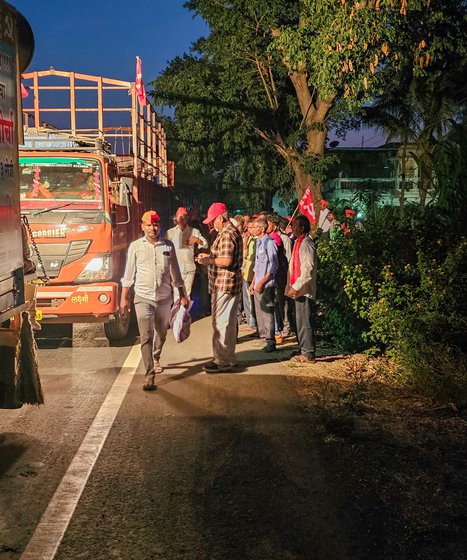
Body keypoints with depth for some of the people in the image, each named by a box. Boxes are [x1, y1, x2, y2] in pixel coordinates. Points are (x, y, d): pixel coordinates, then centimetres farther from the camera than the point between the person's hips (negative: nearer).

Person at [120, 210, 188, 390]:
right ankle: (149, 376, -12)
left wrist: (182, 295, 12)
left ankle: (156, 359, 45)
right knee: (146, 337, -11)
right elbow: (129, 274, 4)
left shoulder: (168, 246, 4)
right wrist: (124, 297, 3)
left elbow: (175, 273, 12)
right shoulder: (135, 246, 0)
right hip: (143, 298, -2)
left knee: (161, 334, 17)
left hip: (164, 298, 3)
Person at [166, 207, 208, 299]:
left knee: (187, 295, 12)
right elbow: (177, 245, -12)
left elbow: (205, 245, -4)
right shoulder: (170, 232, -2)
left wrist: (197, 239, -19)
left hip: (189, 268, 3)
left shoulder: (194, 231, 4)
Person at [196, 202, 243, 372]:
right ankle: (227, 358, 26)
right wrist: (209, 257, 13)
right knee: (228, 323, 16)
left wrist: (209, 259, -12)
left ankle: (222, 361, 1)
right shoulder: (233, 232, 17)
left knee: (221, 323, -5)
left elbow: (226, 261, -25)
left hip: (224, 285, -11)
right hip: (230, 284, 11)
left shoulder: (226, 234, -17)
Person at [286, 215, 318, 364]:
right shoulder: (299, 242, 16)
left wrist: (296, 287, -20)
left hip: (304, 290, -10)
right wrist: (293, 287, 16)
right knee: (301, 322, 13)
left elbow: (308, 268, -20)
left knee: (305, 322, -5)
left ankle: (309, 354, 0)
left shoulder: (306, 243, -13)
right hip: (299, 290, 10)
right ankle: (305, 351, 19)